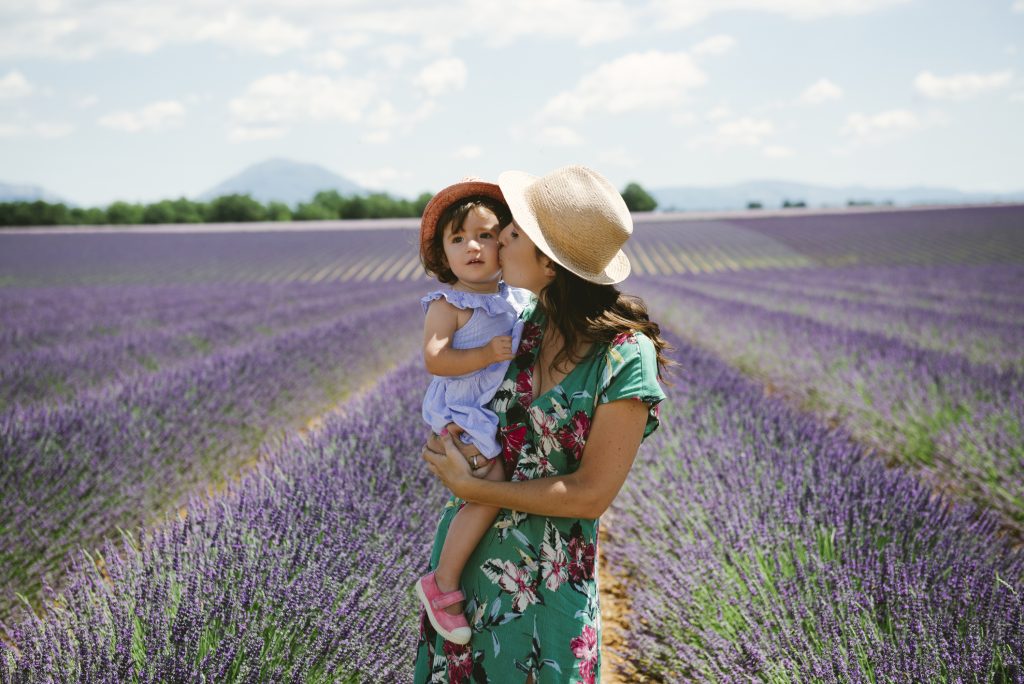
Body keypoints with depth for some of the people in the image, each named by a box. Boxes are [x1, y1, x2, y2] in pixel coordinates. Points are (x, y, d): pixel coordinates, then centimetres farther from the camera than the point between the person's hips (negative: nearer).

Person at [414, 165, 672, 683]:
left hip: (545, 579, -5)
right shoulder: (525, 322, -4)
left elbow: (591, 494, -18)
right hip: (466, 548, 5)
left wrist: (470, 488, -16)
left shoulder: (626, 355, -19)